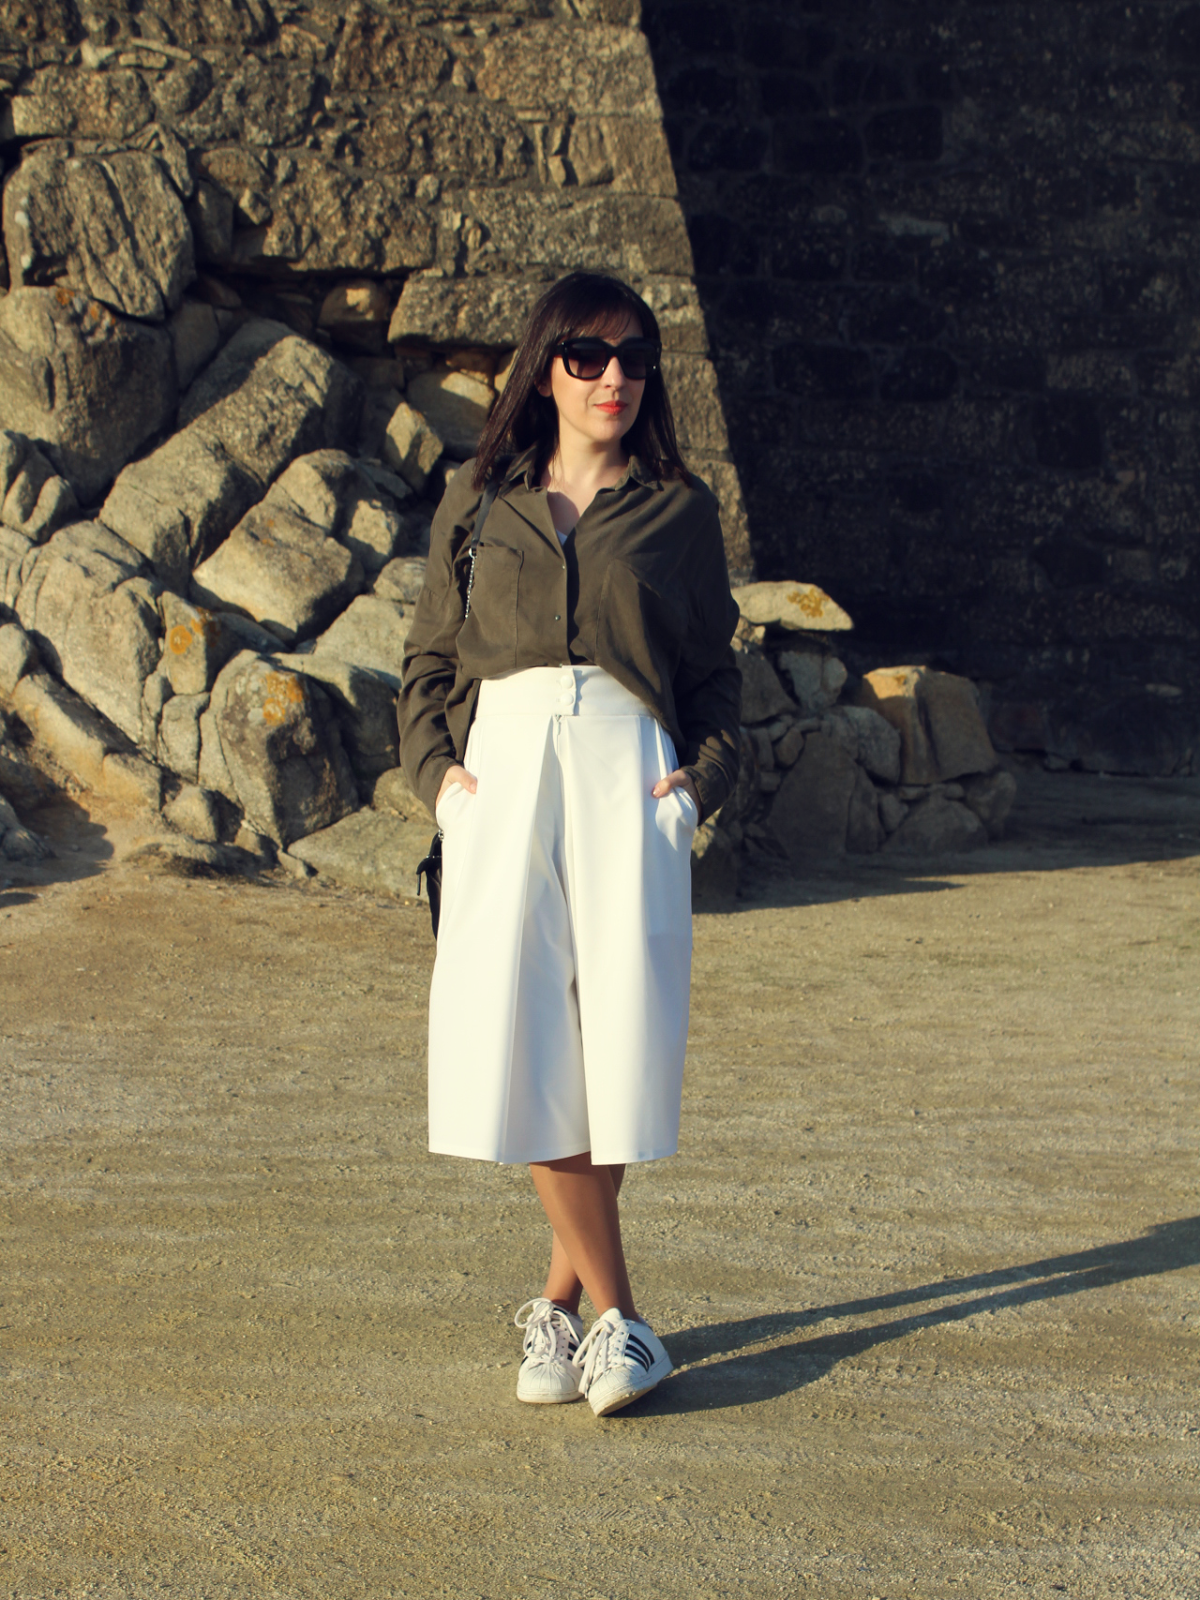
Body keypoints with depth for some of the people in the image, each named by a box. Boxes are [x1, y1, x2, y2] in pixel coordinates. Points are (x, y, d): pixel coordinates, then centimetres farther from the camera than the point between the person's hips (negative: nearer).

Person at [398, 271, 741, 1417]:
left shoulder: (677, 510, 13)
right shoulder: (477, 504, 15)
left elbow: (714, 671, 15)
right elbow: (429, 656, 18)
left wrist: (702, 774, -1)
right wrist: (436, 767, 2)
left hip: (626, 774, -1)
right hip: (502, 770, 1)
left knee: (619, 1037, -9)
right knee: (524, 1045, -8)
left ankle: (560, 1298, 9)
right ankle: (615, 1314, 1)